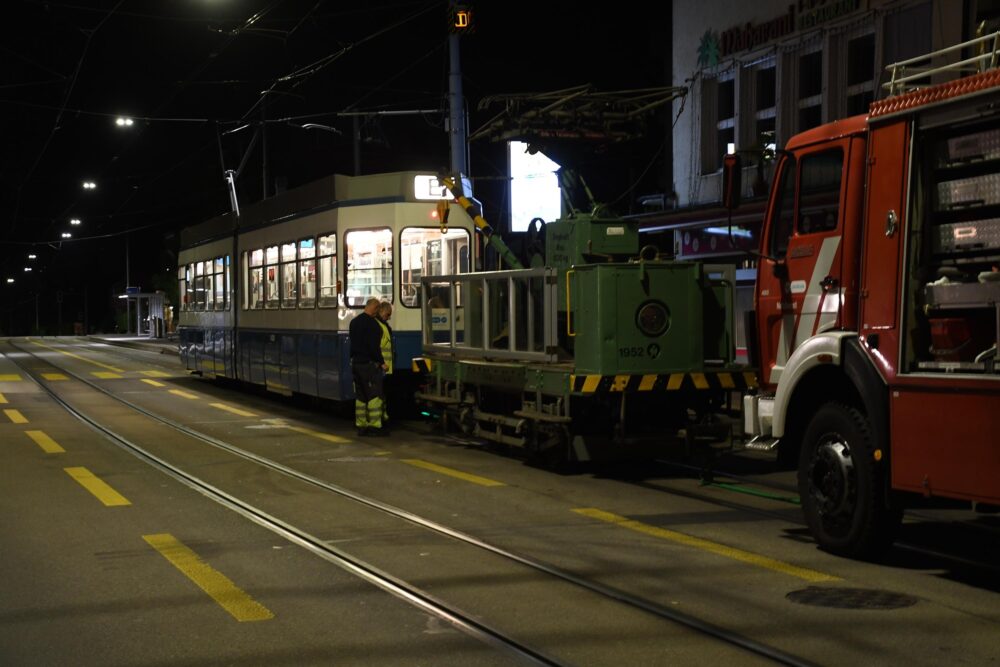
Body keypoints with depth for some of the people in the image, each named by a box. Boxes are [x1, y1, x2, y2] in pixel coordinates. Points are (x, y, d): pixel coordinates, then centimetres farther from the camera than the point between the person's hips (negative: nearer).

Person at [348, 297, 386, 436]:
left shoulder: (354, 322, 14)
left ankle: (361, 426, 12)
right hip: (369, 363, -9)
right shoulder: (372, 323, -15)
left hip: (355, 362, 9)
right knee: (375, 395, -5)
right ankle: (374, 426, -8)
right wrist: (381, 362, -12)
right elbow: (374, 346, -19)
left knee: (360, 396, 12)